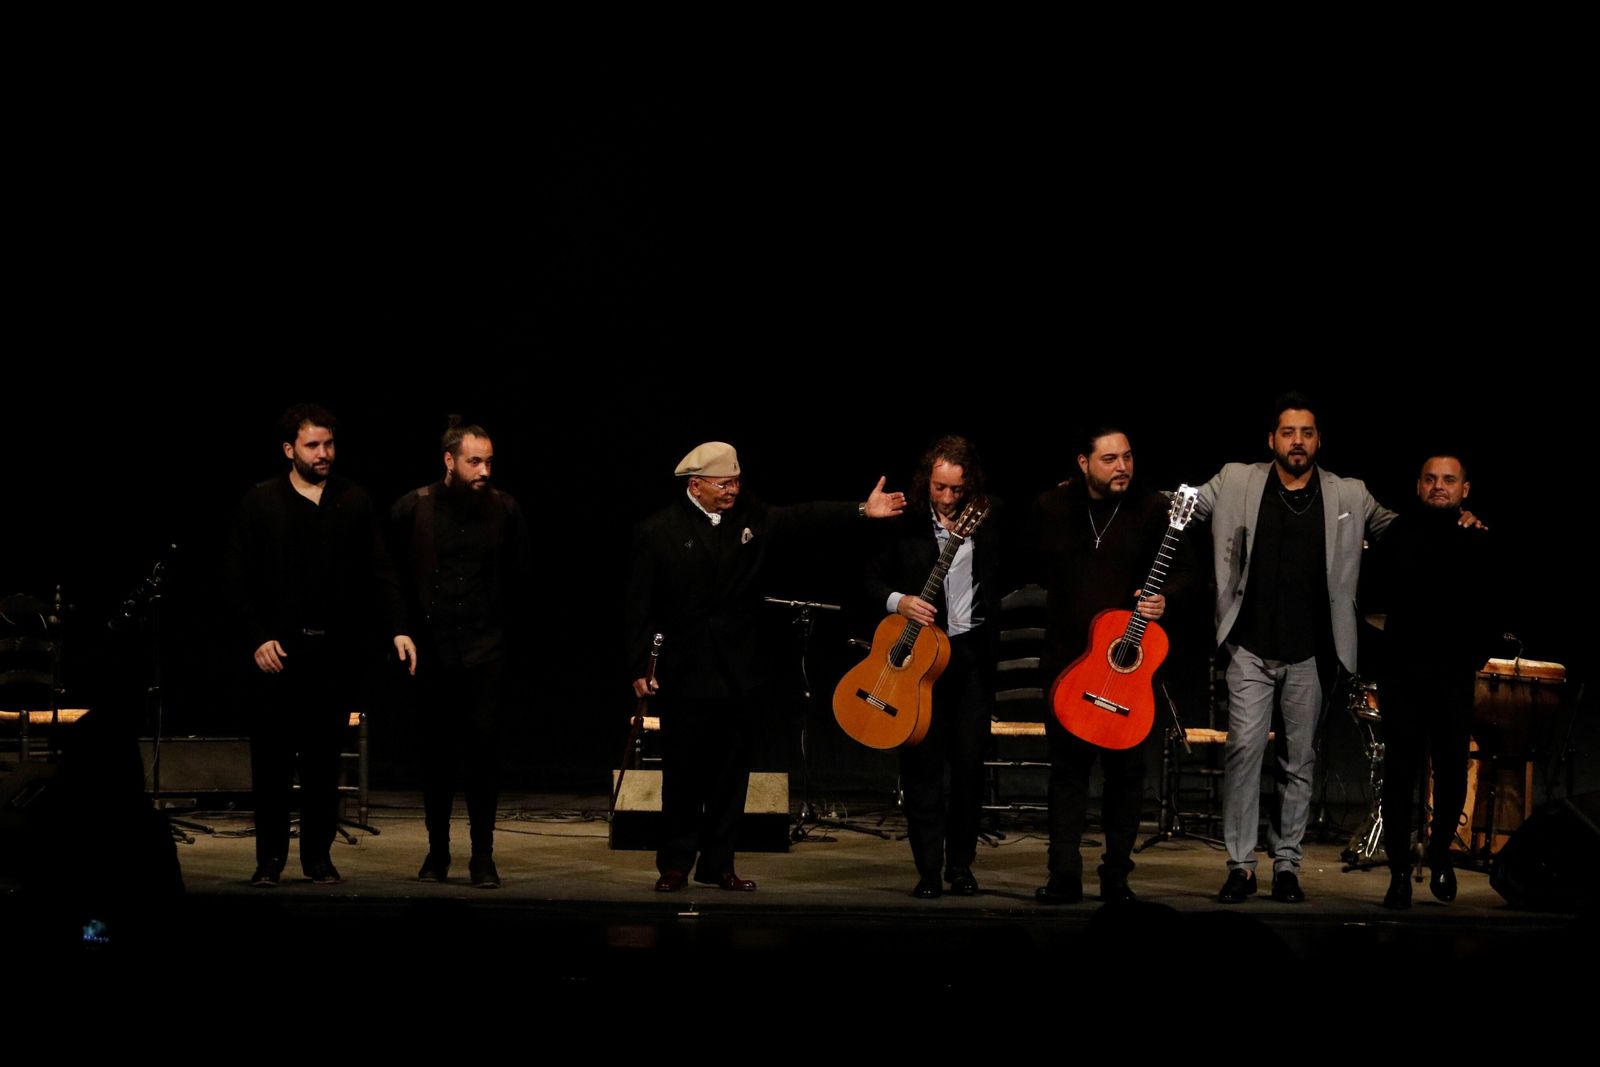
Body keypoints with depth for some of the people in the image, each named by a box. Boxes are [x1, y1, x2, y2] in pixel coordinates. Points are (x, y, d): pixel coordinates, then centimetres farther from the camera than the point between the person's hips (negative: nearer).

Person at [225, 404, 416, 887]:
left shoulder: (355, 503, 8)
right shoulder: (260, 503, 3)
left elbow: (380, 573, 7)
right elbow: (236, 580, 2)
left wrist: (397, 629, -6)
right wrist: (257, 638, -8)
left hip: (337, 650, 1)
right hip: (278, 650, -1)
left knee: (324, 757, 5)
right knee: (272, 757, 0)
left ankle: (319, 855, 13)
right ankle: (270, 858, 8)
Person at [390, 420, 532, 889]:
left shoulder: (504, 509, 1)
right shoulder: (412, 509, -2)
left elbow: (522, 578, 13)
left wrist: (500, 623, 10)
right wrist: (409, 626, 8)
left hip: (485, 652, 0)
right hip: (431, 651, 0)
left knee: (483, 750, -5)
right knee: (436, 754, 6)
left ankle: (482, 856, 1)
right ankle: (437, 851, 17)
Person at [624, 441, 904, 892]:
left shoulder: (751, 517, 6)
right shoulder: (659, 532, -5)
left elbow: (803, 518, -3)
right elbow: (640, 606, -5)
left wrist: (862, 510, -16)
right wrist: (639, 668, -8)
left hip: (738, 670, 4)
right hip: (685, 673, -4)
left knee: (731, 772, 6)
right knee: (684, 773, 2)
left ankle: (717, 865, 15)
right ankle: (675, 865, 13)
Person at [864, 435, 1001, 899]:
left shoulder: (989, 520, 4)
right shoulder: (905, 522, 0)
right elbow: (873, 578, 7)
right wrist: (897, 602, -10)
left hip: (973, 652, 1)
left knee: (969, 763, 3)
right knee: (922, 762, -3)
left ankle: (961, 864, 16)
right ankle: (928, 869, 3)